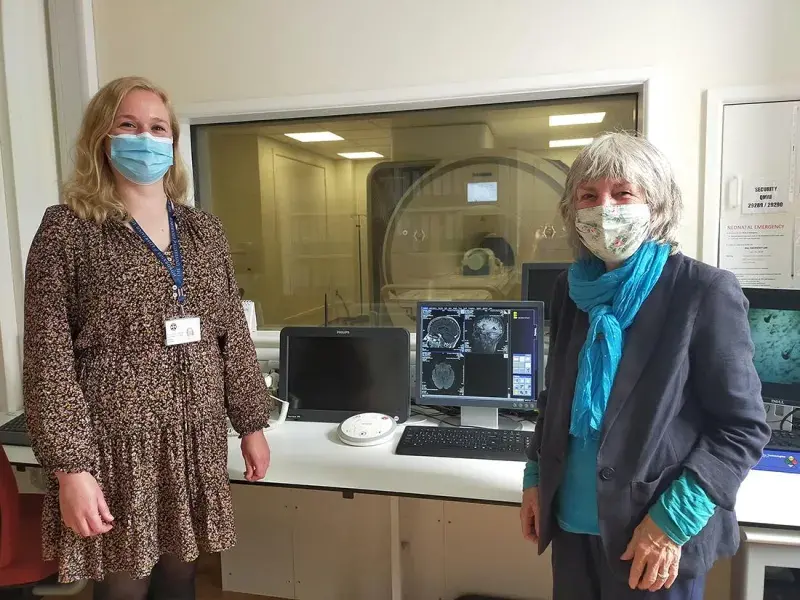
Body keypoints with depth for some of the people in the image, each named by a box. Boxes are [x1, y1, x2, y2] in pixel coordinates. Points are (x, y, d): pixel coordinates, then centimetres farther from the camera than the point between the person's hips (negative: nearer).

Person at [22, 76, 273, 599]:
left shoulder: (204, 230, 7)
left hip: (197, 443, 4)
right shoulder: (68, 230, -7)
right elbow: (48, 360, -9)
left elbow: (233, 336, 8)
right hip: (116, 448, -4)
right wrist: (70, 467, -13)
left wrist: (252, 424, 8)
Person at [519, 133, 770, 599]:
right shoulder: (573, 289, 2)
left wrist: (673, 519, -16)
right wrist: (536, 477, 7)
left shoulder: (706, 292, -13)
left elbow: (743, 427, -11)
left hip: (657, 538, -4)